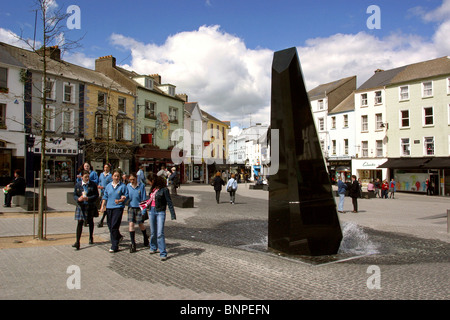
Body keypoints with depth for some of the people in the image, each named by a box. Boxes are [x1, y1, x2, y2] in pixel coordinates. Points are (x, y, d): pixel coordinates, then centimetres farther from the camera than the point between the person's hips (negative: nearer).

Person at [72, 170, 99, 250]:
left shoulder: (93, 184, -3)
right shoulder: (77, 185, 3)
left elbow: (96, 195, -5)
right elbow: (74, 195, 4)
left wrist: (88, 198, -21)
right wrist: (78, 198, -19)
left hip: (90, 206, 0)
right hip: (81, 206, 0)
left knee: (90, 221, 15)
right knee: (80, 223, -8)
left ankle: (91, 238, 34)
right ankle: (77, 242, -9)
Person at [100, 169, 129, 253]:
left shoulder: (123, 186, -2)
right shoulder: (108, 186, 11)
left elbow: (126, 197, -1)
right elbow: (105, 197, 15)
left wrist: (120, 200, -18)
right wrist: (102, 206, 6)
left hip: (118, 208, -5)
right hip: (109, 208, 5)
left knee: (114, 227, -10)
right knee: (110, 226, 11)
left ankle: (114, 246, -3)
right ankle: (118, 237, 39)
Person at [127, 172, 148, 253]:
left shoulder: (141, 185, -10)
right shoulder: (128, 186, 2)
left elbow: (144, 199, -8)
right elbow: (127, 196, 12)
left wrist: (143, 211, -9)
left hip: (139, 207, -3)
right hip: (131, 207, 3)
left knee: (141, 224, 10)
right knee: (131, 224, -7)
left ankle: (145, 238, 38)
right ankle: (133, 244, 1)